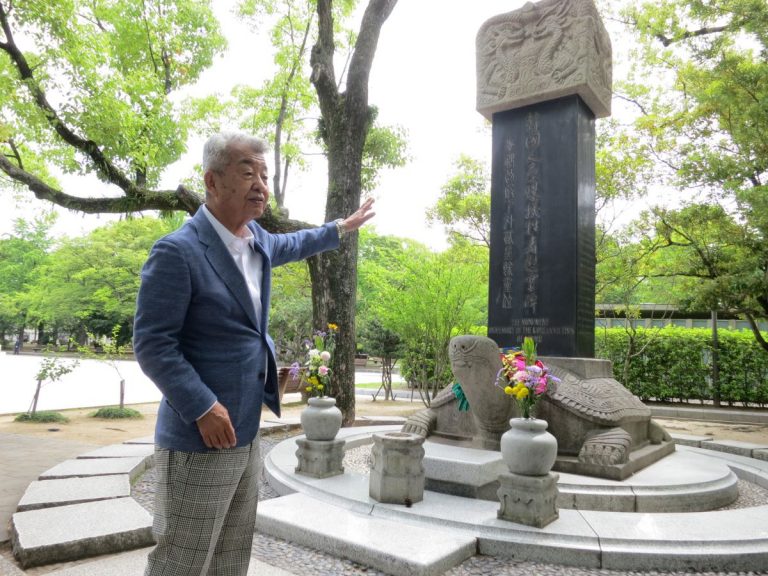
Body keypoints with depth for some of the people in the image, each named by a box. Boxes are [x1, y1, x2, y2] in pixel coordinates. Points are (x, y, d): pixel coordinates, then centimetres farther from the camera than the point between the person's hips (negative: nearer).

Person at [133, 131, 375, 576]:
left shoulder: (257, 240, 7)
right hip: (201, 437, -8)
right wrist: (203, 408, -23)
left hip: (247, 433, 8)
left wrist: (342, 228, 38)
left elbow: (292, 245, 30)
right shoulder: (178, 252, -18)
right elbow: (152, 344, -18)